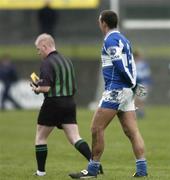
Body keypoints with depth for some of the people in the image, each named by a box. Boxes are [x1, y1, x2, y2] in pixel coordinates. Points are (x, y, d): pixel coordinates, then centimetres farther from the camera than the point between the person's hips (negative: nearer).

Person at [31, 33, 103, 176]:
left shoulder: (47, 63, -12)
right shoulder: (67, 61, 15)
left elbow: (46, 88, -22)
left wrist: (36, 89, 1)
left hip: (53, 104, -7)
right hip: (70, 103, 7)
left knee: (40, 137, 11)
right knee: (75, 138, 1)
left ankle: (41, 170, 14)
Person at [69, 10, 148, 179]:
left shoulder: (111, 40, -10)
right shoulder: (123, 39, 19)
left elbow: (121, 66, -18)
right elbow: (130, 66, 17)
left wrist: (133, 84, -8)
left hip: (115, 89, -9)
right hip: (126, 91, 9)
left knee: (97, 128, -4)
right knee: (132, 131, 4)